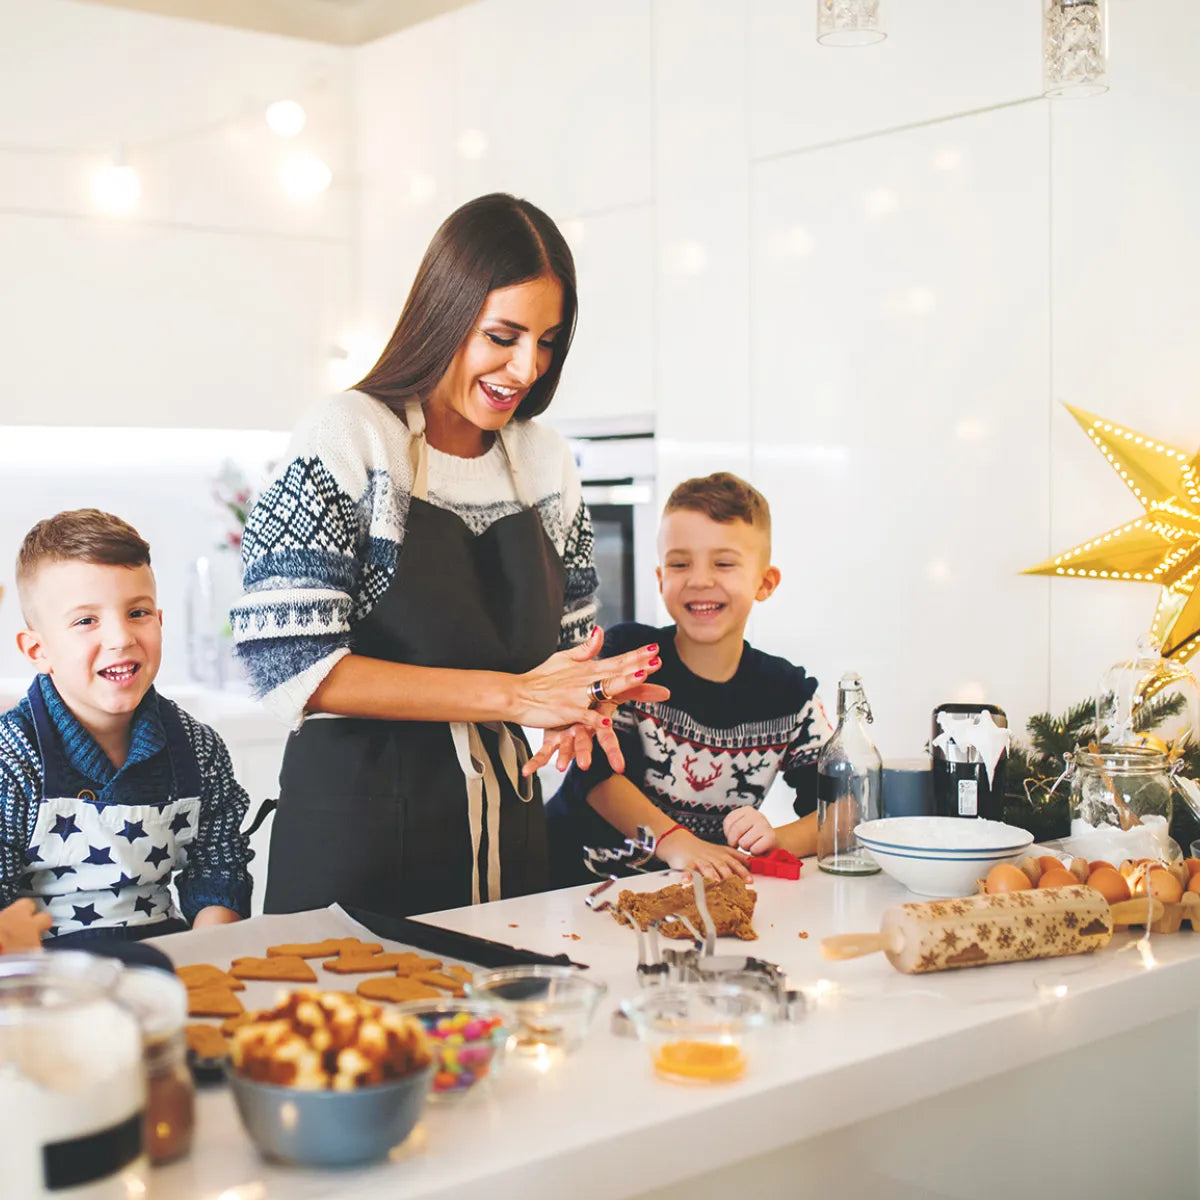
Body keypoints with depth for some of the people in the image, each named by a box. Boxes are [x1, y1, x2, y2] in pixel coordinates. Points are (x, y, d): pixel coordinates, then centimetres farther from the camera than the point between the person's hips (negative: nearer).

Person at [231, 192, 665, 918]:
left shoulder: (548, 462, 6)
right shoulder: (349, 439, -10)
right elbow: (293, 667, -18)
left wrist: (580, 699, -9)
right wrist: (511, 695, -21)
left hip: (505, 829, 5)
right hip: (359, 829, -5)